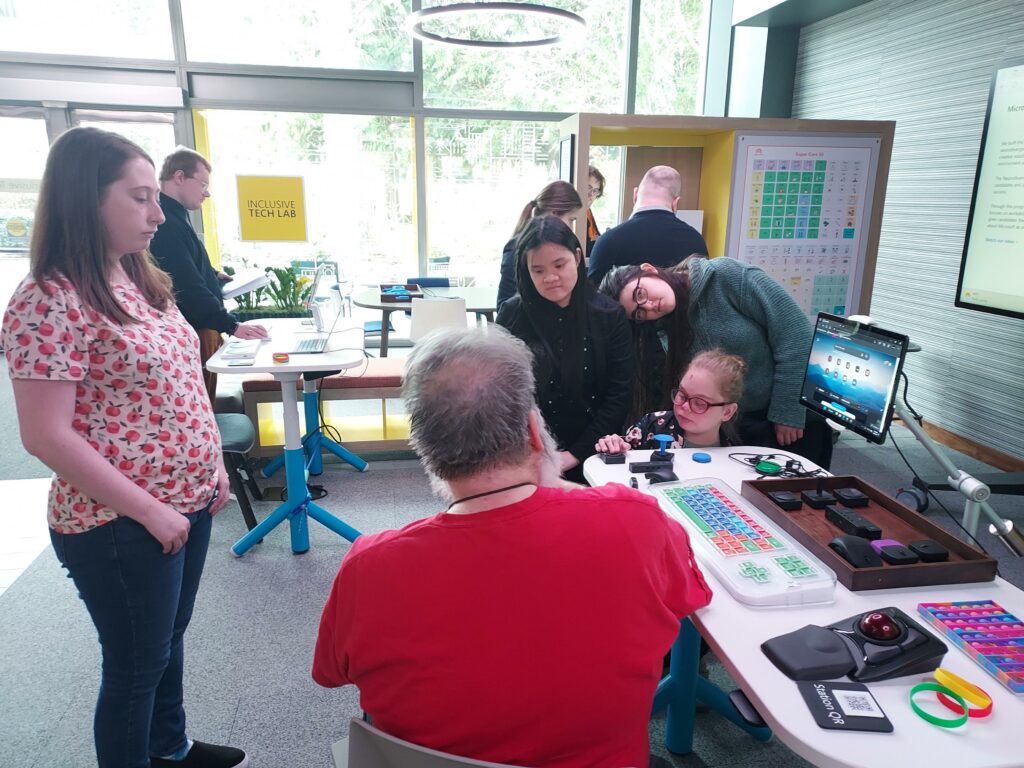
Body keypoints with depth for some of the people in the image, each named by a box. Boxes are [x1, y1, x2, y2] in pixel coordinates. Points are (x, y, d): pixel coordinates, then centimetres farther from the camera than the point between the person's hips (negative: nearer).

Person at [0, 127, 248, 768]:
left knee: (169, 640, 25)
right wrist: (149, 511, -19)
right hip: (122, 524, -8)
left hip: (189, 501, 8)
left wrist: (212, 464, 10)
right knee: (137, 665, 11)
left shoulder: (141, 280, 6)